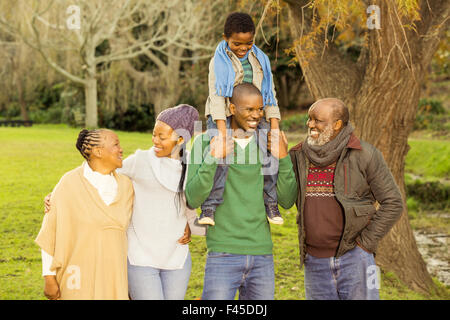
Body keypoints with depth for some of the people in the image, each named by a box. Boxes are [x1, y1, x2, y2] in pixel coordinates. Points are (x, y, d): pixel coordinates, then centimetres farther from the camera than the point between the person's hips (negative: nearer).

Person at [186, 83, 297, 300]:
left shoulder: (269, 144, 7)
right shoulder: (206, 142, -2)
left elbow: (287, 201, 5)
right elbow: (192, 200, -8)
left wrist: (283, 160, -9)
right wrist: (212, 159, -20)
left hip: (262, 254, 4)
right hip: (223, 253, -3)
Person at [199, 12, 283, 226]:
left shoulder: (260, 60, 11)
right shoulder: (219, 62, -1)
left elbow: (270, 92, 12)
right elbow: (216, 96, -9)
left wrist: (274, 125, 0)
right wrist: (222, 130, -20)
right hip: (224, 117, -3)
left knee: (270, 155, -15)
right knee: (219, 158, -25)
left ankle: (270, 203, 3)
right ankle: (209, 208, -20)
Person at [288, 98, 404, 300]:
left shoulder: (364, 155, -7)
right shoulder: (299, 156, 5)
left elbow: (393, 203, -5)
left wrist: (366, 243, -8)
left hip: (354, 258, -4)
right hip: (315, 261, 4)